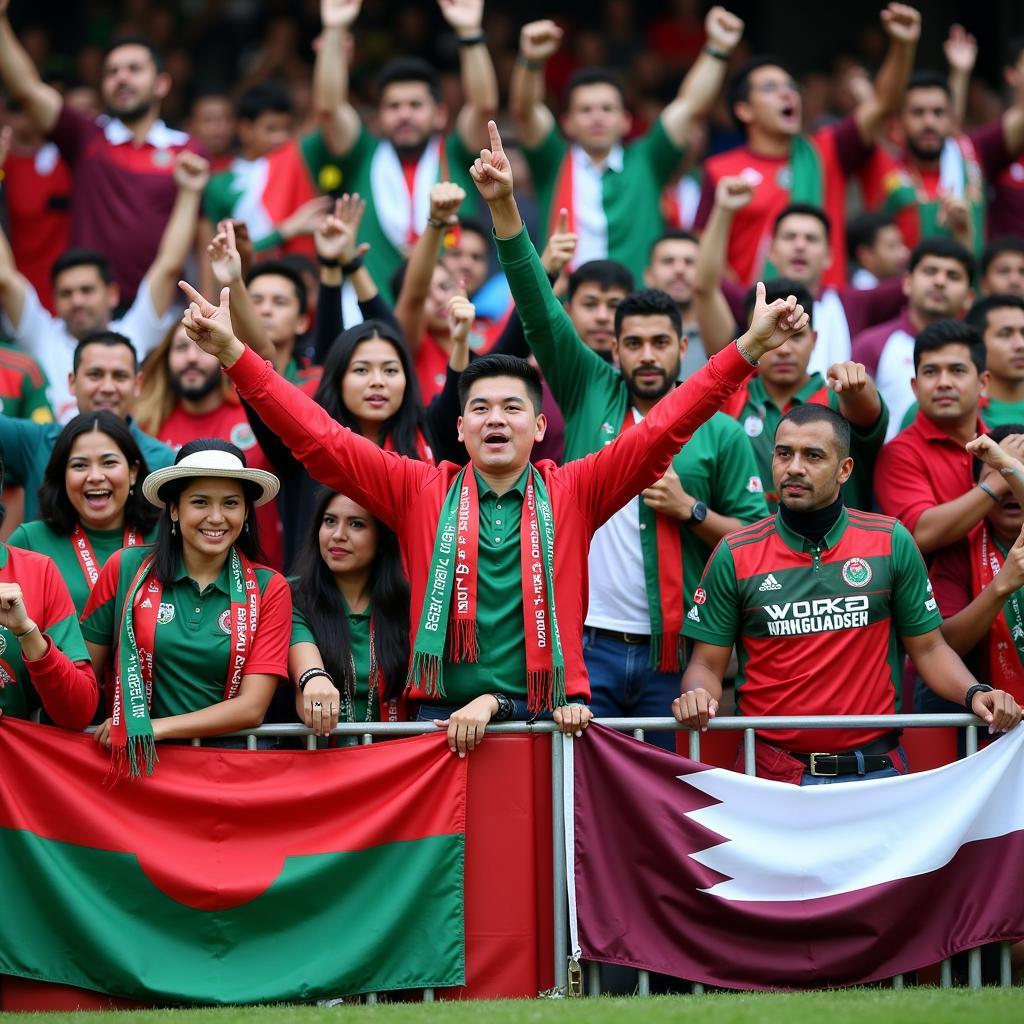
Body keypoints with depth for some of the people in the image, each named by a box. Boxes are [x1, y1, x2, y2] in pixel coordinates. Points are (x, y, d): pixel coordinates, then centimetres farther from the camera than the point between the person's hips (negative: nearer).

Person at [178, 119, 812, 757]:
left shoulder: (573, 492, 9)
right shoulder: (421, 492, 10)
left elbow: (667, 426, 5)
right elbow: (318, 437, 7)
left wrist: (750, 346, -1)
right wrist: (232, 352, 0)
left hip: (548, 724, 0)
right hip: (443, 723, 0)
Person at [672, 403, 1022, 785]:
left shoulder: (891, 542, 2)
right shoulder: (734, 556, 0)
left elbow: (928, 648, 7)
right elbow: (707, 664, 3)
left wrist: (974, 693, -11)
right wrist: (696, 696, -19)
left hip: (875, 768, 1)